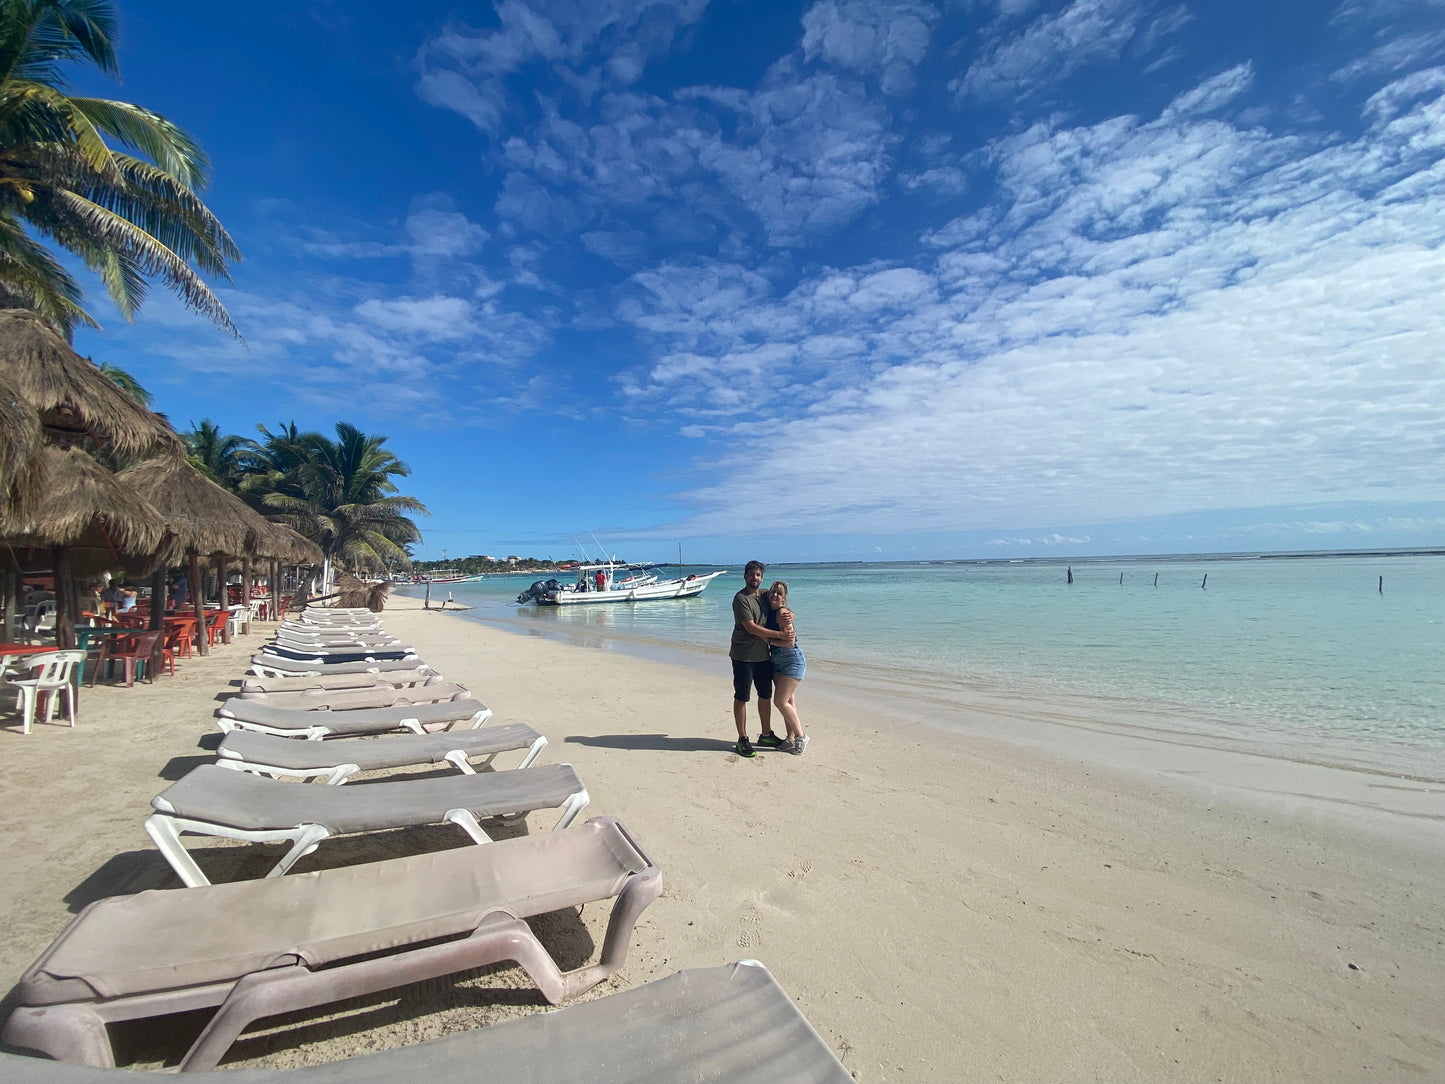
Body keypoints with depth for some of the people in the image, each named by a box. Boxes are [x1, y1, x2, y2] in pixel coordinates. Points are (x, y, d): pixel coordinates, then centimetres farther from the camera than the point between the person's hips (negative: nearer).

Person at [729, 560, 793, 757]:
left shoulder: (764, 596, 10)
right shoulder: (741, 598, -14)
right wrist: (780, 635, -18)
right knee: (741, 697, 2)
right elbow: (751, 627, -19)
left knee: (766, 695, 14)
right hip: (743, 656, -7)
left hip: (763, 655, 8)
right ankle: (742, 739, 11)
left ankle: (766, 735, 28)